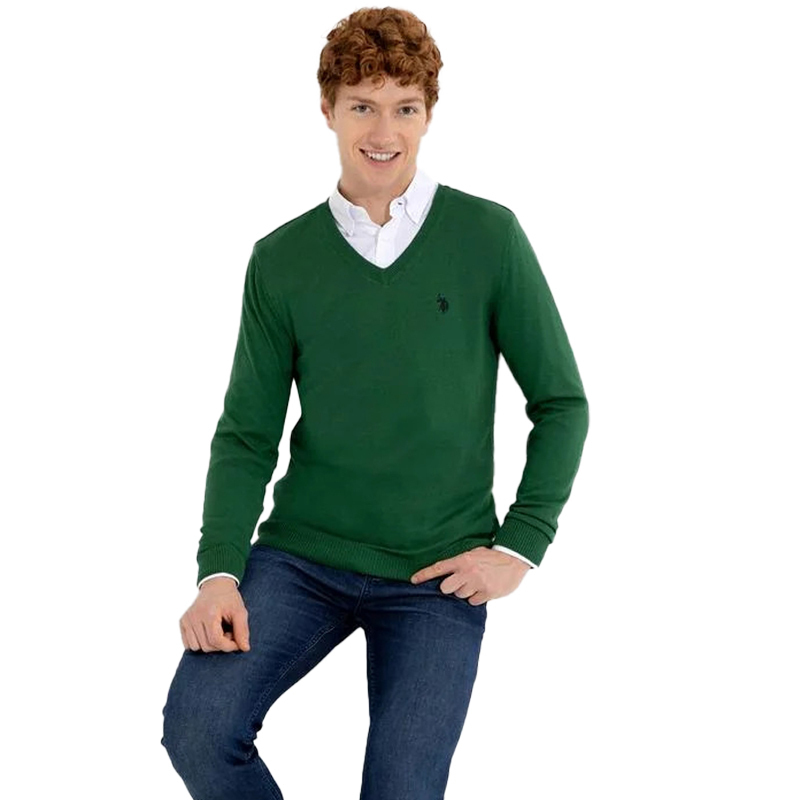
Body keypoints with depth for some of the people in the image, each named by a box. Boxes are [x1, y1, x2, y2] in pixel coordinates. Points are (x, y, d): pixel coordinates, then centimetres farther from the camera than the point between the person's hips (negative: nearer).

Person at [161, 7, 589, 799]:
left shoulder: (488, 237, -2)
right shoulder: (282, 259, 2)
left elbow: (561, 403, 3)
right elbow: (247, 436, 3)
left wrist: (520, 544, -4)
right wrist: (220, 570, -10)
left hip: (438, 575, -1)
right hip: (301, 556, 1)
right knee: (196, 722, -18)